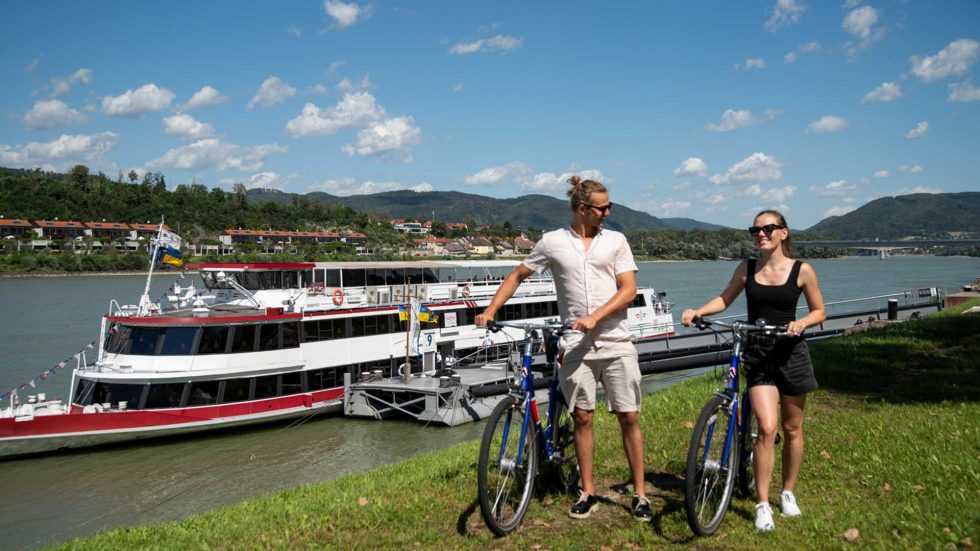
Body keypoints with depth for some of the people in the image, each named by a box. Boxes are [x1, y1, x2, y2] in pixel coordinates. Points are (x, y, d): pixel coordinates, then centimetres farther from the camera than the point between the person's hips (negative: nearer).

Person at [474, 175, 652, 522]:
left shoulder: (615, 240, 5)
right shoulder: (552, 242, 3)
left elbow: (628, 289, -2)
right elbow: (518, 276, 11)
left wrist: (594, 317, -15)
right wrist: (490, 311, 3)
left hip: (616, 342, 0)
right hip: (577, 346, 0)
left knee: (628, 417, 3)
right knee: (582, 417, 6)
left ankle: (639, 494, 15)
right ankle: (588, 493, 20)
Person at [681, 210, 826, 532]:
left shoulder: (801, 270, -3)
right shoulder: (747, 269, 2)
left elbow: (819, 311, 5)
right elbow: (724, 299, 10)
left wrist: (802, 323, -16)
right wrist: (698, 311, -8)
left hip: (790, 353, 0)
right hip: (757, 356, 0)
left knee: (792, 429, 11)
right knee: (767, 428, -12)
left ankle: (788, 492, 32)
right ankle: (763, 505, -3)